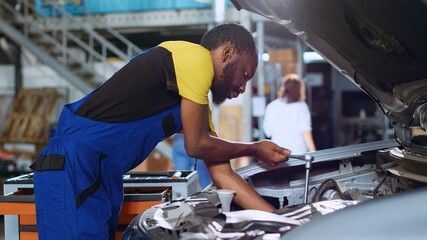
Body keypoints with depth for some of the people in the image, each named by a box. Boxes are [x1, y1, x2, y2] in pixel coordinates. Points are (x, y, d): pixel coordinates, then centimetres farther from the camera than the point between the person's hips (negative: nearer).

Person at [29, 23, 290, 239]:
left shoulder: (197, 103, 18)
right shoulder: (195, 56, -10)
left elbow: (223, 174, 15)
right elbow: (197, 146, -9)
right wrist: (255, 149, 8)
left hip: (103, 176, 10)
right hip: (74, 165, -10)